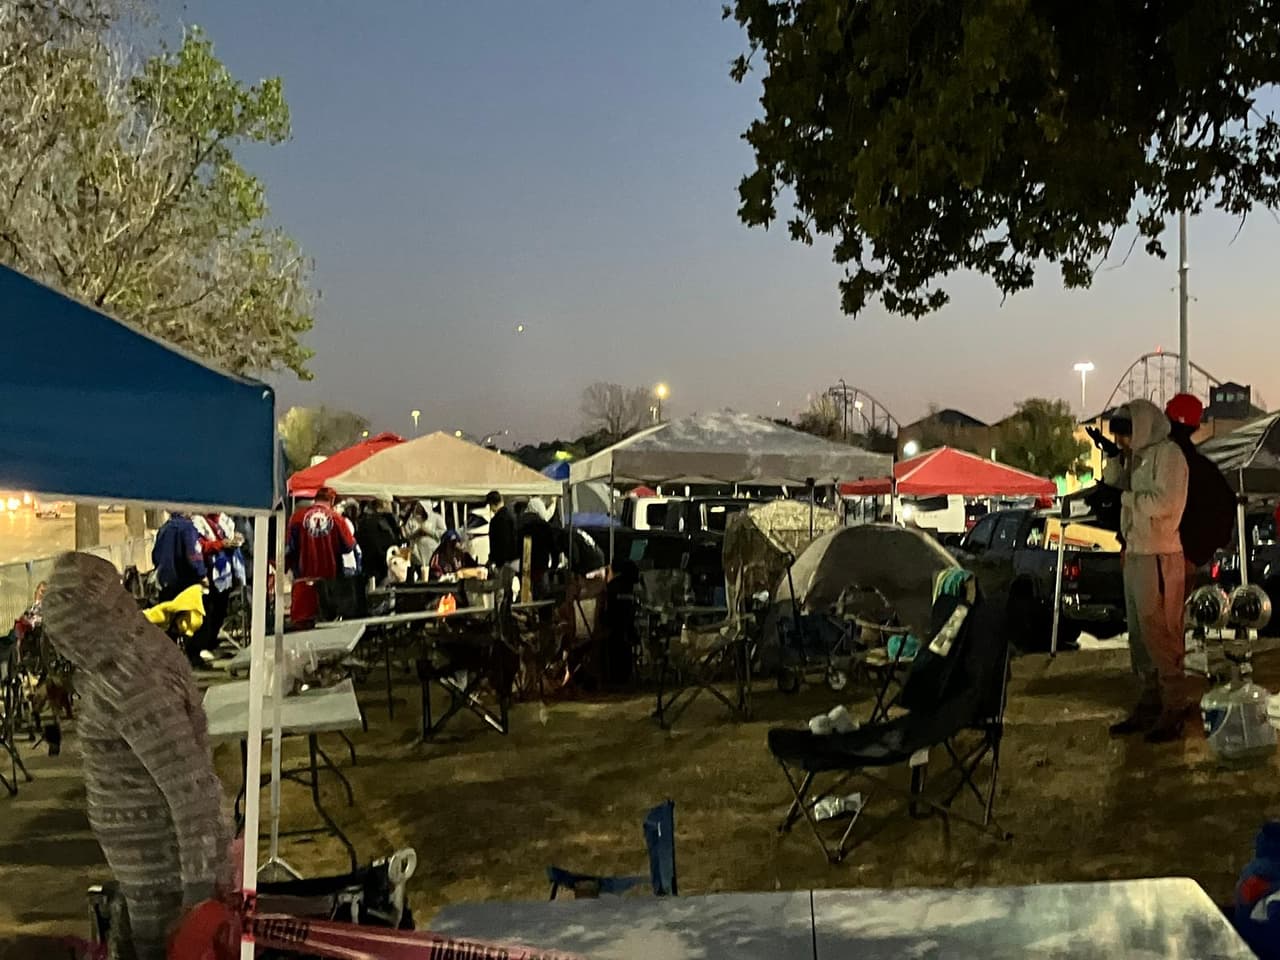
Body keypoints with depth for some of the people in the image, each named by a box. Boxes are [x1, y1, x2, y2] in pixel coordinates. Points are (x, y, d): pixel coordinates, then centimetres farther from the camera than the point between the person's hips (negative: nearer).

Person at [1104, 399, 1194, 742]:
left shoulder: (1167, 454, -10)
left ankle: (1176, 709, 1)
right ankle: (1149, 705, 20)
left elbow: (1164, 502, -21)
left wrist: (1128, 496, -8)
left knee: (1159, 636, -6)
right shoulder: (1137, 457, 15)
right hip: (1135, 555, 9)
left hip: (1158, 558, -9)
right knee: (1140, 637, 12)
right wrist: (1117, 456, 7)